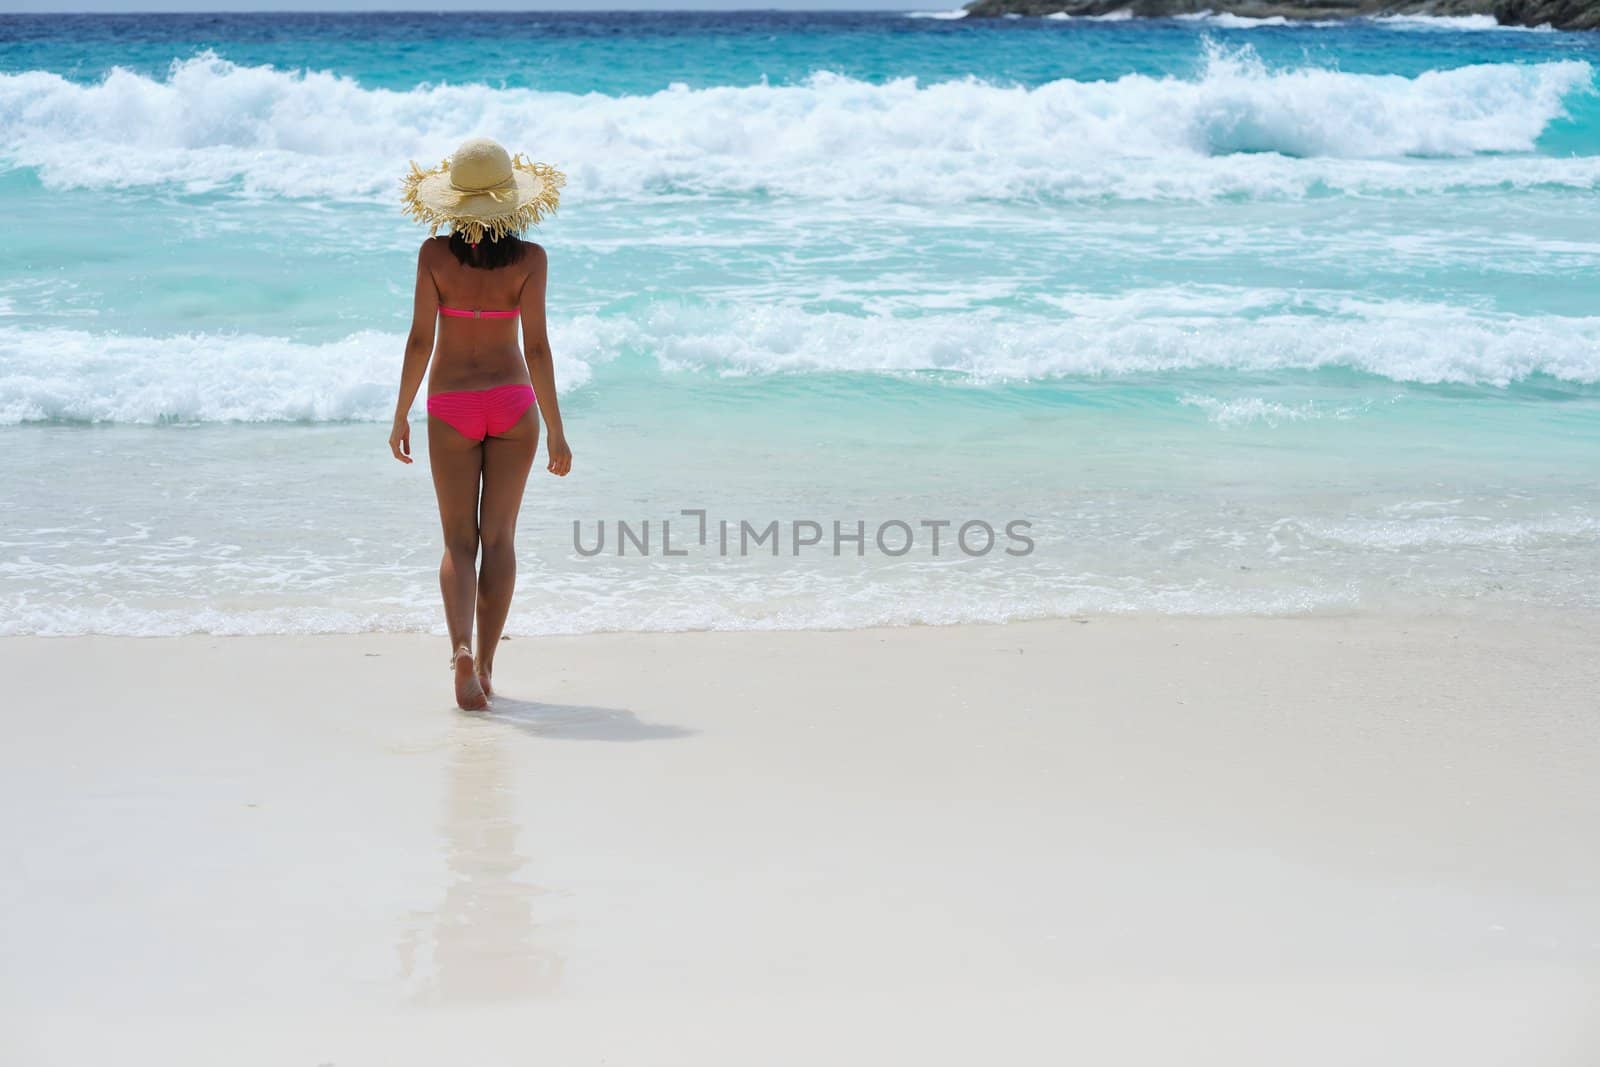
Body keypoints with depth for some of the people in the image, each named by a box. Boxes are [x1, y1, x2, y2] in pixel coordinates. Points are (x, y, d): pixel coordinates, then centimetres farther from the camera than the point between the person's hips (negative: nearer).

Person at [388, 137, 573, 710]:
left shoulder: (435, 254, -8)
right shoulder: (529, 258, -9)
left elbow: (420, 340, -7)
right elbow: (536, 347, -10)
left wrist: (400, 416, 3)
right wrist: (556, 430, -3)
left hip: (451, 405, 0)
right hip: (513, 402, 0)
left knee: (459, 541, 6)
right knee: (499, 536, 9)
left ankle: (461, 647, -17)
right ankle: (485, 663, 8)